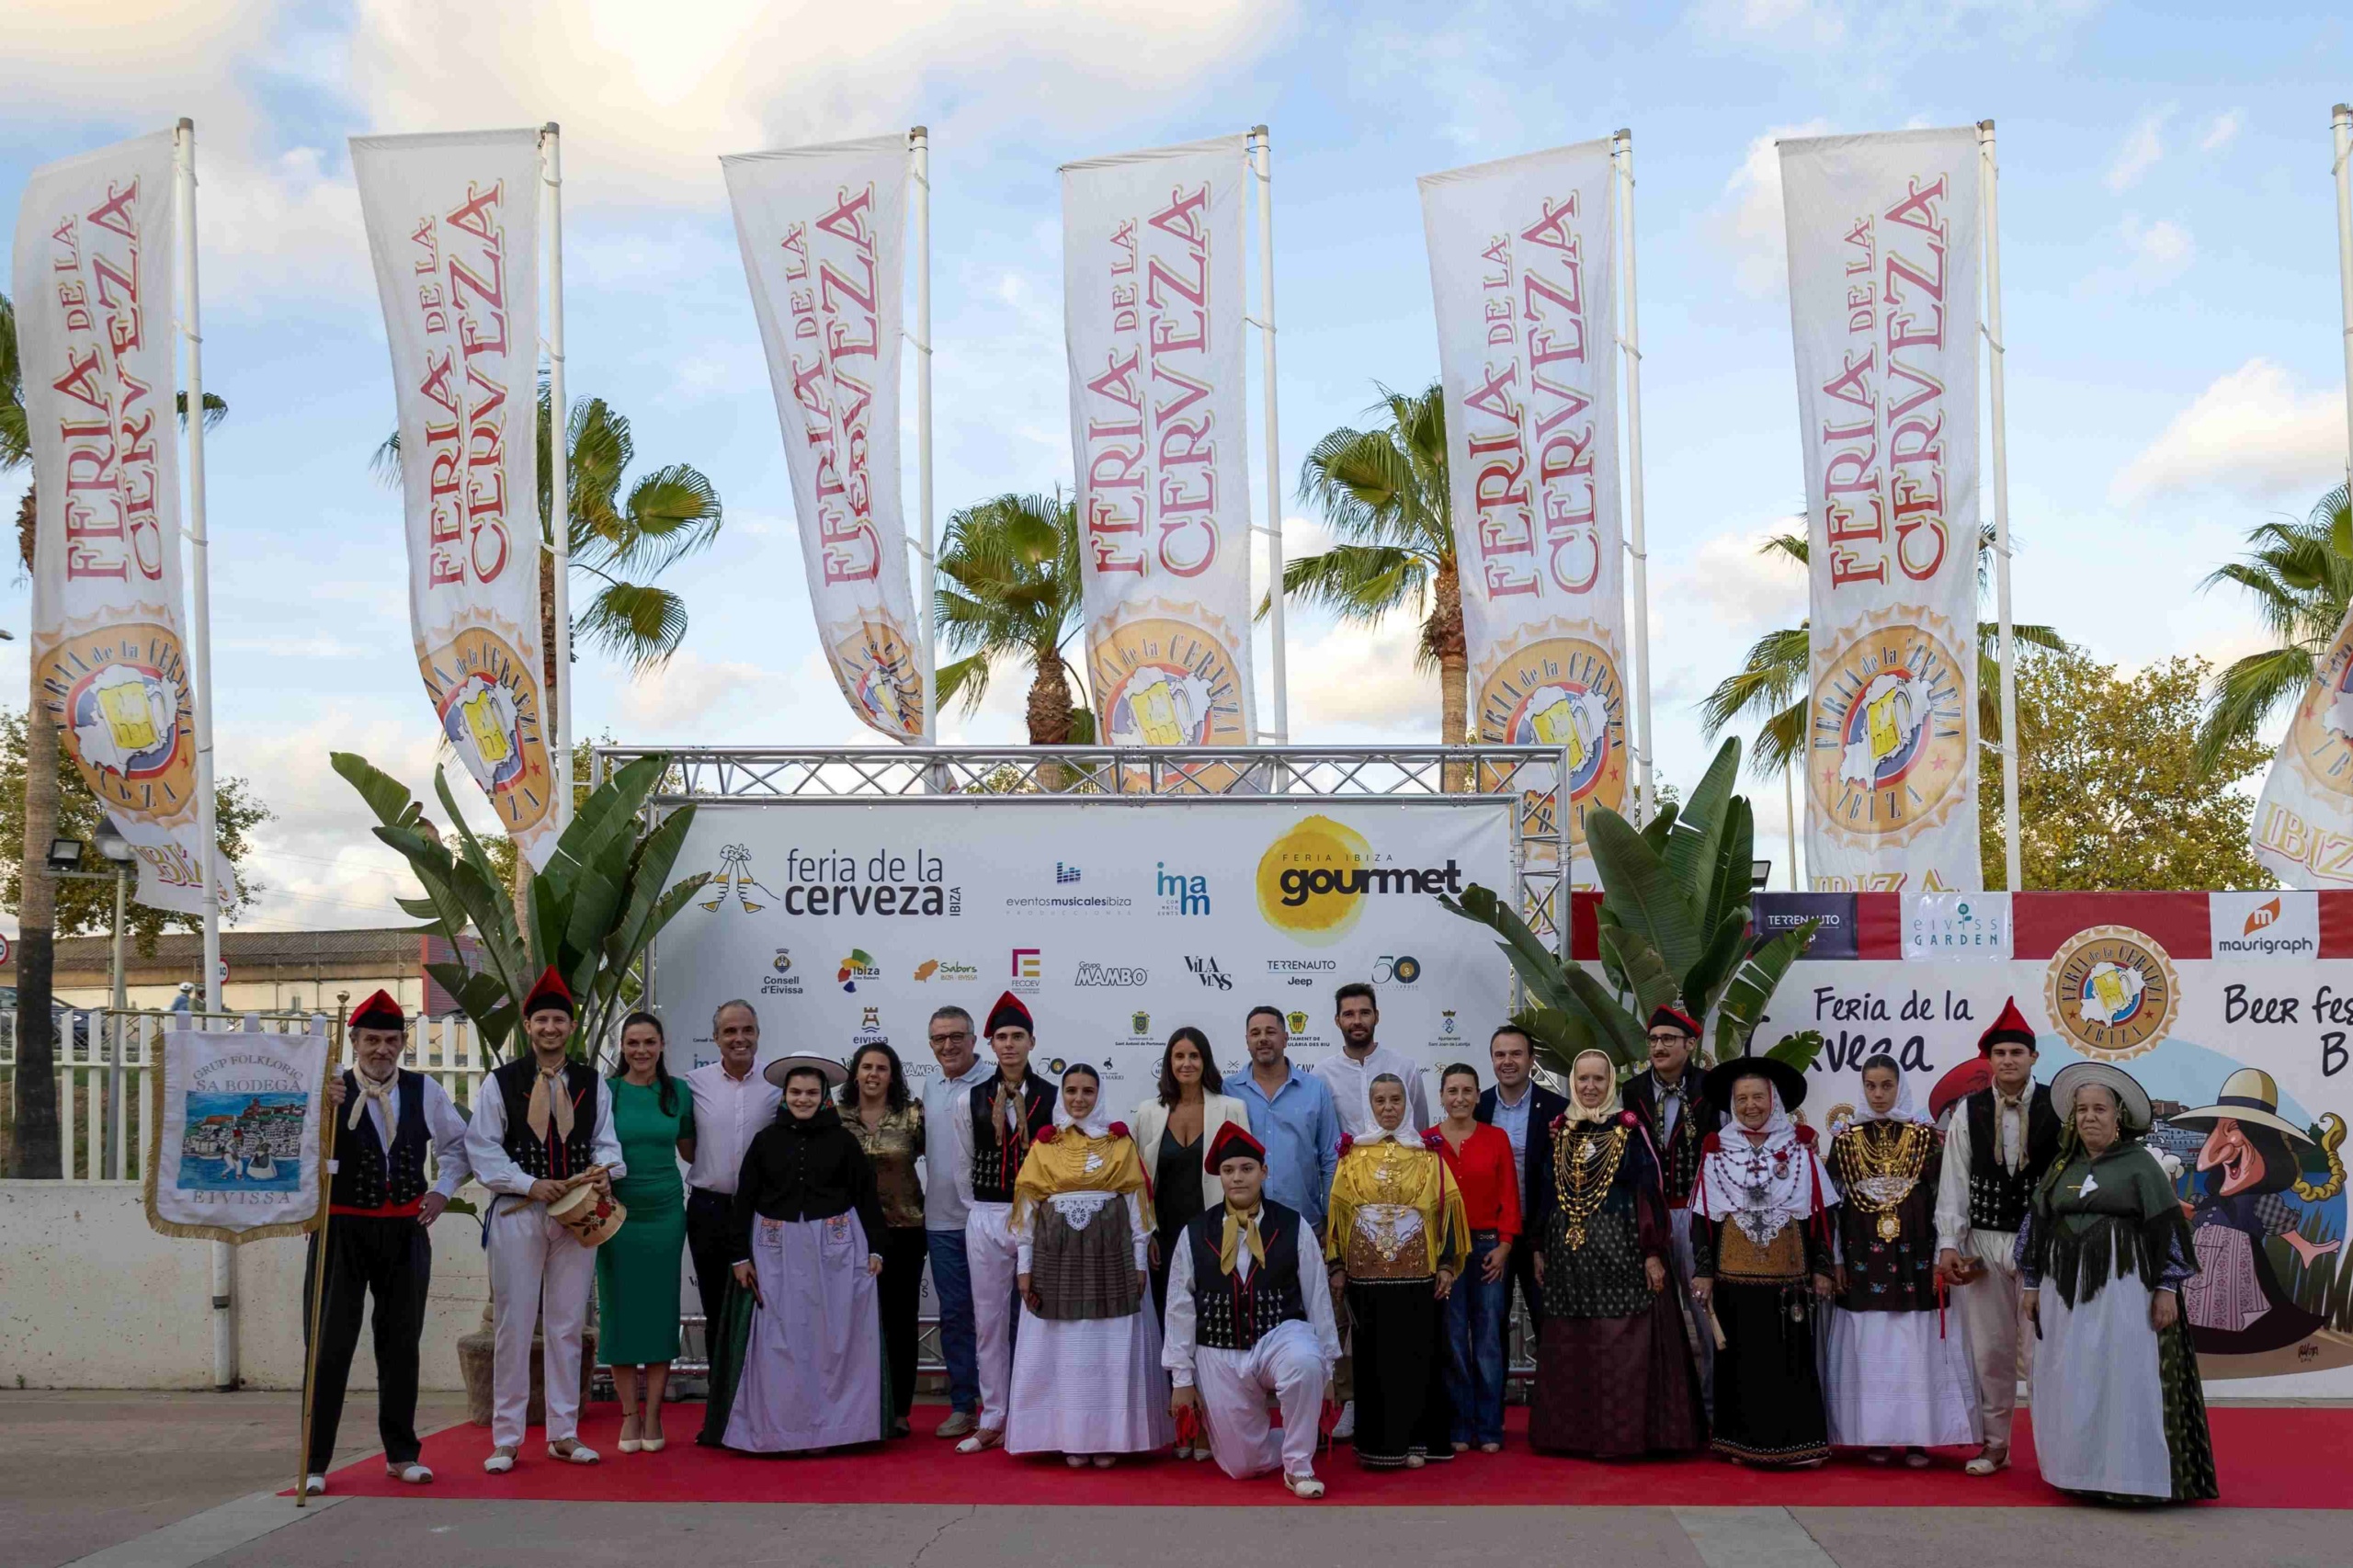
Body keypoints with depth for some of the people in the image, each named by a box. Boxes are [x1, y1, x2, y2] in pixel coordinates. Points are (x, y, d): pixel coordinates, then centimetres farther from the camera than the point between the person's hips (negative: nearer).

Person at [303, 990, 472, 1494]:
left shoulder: (426, 1092, 3)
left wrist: (441, 1191, 8)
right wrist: (323, 1108, -37)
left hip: (406, 1231, 3)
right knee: (330, 1347, -1)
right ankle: (314, 1462, 6)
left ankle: (401, 1453, 23)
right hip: (342, 1229, -3)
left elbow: (458, 1145, 20)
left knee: (401, 1344, 12)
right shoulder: (331, 1089, -8)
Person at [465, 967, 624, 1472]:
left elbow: (605, 1141, 11)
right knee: (513, 1325, -1)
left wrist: (605, 1169, -12)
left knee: (567, 1325, 7)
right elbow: (481, 1147, -2)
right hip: (517, 1213, -3)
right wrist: (529, 1185, -12)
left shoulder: (591, 1083, 9)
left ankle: (564, 1434, 15)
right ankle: (506, 1439, 6)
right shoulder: (501, 1083, 1)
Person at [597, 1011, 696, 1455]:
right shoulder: (606, 1092, -2)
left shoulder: (678, 1093, 4)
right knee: (620, 1308, 2)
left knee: (660, 1310, 4)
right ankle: (629, 1415, 11)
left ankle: (653, 1415, 12)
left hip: (665, 1211, 1)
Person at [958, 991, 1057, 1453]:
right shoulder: (973, 1099, 5)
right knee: (989, 1321, 6)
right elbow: (964, 1163, 14)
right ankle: (993, 1421, 14)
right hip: (985, 1220, 2)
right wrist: (982, 1207, 13)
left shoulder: (1052, 1098, -2)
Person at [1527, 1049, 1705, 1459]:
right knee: (1570, 1348, 7)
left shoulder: (1629, 1129, -2)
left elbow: (1649, 1191, -6)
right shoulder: (1558, 1130, 10)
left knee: (1622, 1346, -5)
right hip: (1568, 1252, 4)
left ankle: (1625, 1433, 0)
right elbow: (1546, 1191, 14)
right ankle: (1573, 1430, 15)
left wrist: (1653, 1252, -12)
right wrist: (1538, 1247, 12)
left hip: (1619, 1247, -4)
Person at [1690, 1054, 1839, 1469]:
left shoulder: (1800, 1147, 2)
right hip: (1735, 1275, 0)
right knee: (1740, 1360, 3)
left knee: (1791, 1359, 2)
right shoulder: (1717, 1150, 2)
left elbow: (1821, 1212, 5)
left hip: (1789, 1275, 0)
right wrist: (1704, 1272, 0)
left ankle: (1795, 1443, 8)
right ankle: (1745, 1443, 11)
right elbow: (1702, 1216, 3)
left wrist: (1822, 1269, 2)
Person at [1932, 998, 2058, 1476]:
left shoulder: (2056, 1108, -4)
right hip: (1982, 1242, 3)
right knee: (1990, 1349, 10)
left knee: (2041, 1348, -4)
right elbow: (1953, 1181, 3)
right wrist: (1949, 1244, -2)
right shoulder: (1969, 1111, 3)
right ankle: (1995, 1446, 21)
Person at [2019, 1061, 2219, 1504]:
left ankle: (2132, 1473, 0)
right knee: (2069, 1381, 5)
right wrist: (2032, 1285, 11)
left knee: (2127, 1376, -6)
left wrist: (2166, 1288, -9)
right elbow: (2036, 1227, 14)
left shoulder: (2139, 1163, -1)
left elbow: (2168, 1229, -4)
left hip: (2122, 1287, -5)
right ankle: (2081, 1470, 14)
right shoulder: (2060, 1167, 12)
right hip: (2065, 1289, 5)